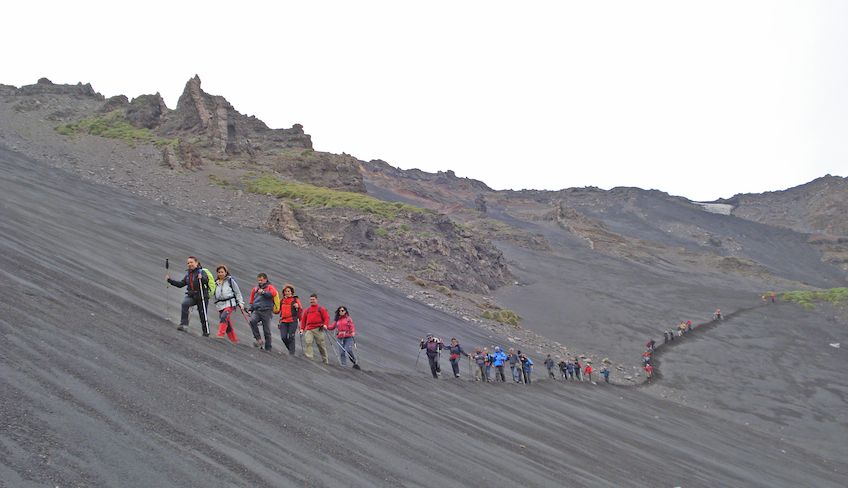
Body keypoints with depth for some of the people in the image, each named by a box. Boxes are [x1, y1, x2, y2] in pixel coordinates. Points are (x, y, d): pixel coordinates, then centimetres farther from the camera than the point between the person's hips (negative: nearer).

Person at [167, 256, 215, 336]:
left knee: (202, 315, 0)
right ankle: (184, 324, -33)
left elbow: (206, 280, -26)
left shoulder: (202, 272, -7)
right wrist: (170, 280, 10)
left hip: (202, 296, -4)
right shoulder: (188, 274, 13)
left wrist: (201, 278, -48)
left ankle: (206, 333, 14)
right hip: (191, 296, 4)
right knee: (184, 303, -28)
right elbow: (180, 284, 18)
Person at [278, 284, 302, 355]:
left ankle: (292, 353, -2)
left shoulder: (295, 299, 5)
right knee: (283, 337, -6)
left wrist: (298, 307, -25)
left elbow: (301, 309, -3)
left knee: (291, 337, -8)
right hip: (283, 321, 4)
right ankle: (291, 348, 16)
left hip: (292, 321, -4)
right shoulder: (282, 300, 16)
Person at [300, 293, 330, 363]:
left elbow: (327, 317, 5)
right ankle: (308, 357, -28)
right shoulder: (307, 310, 20)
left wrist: (325, 324, -13)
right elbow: (303, 320, 23)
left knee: (321, 344, 1)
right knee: (308, 342, -21)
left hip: (318, 329, -2)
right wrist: (302, 328, 10)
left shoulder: (321, 309, 12)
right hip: (309, 330, 2)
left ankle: (325, 360, 12)